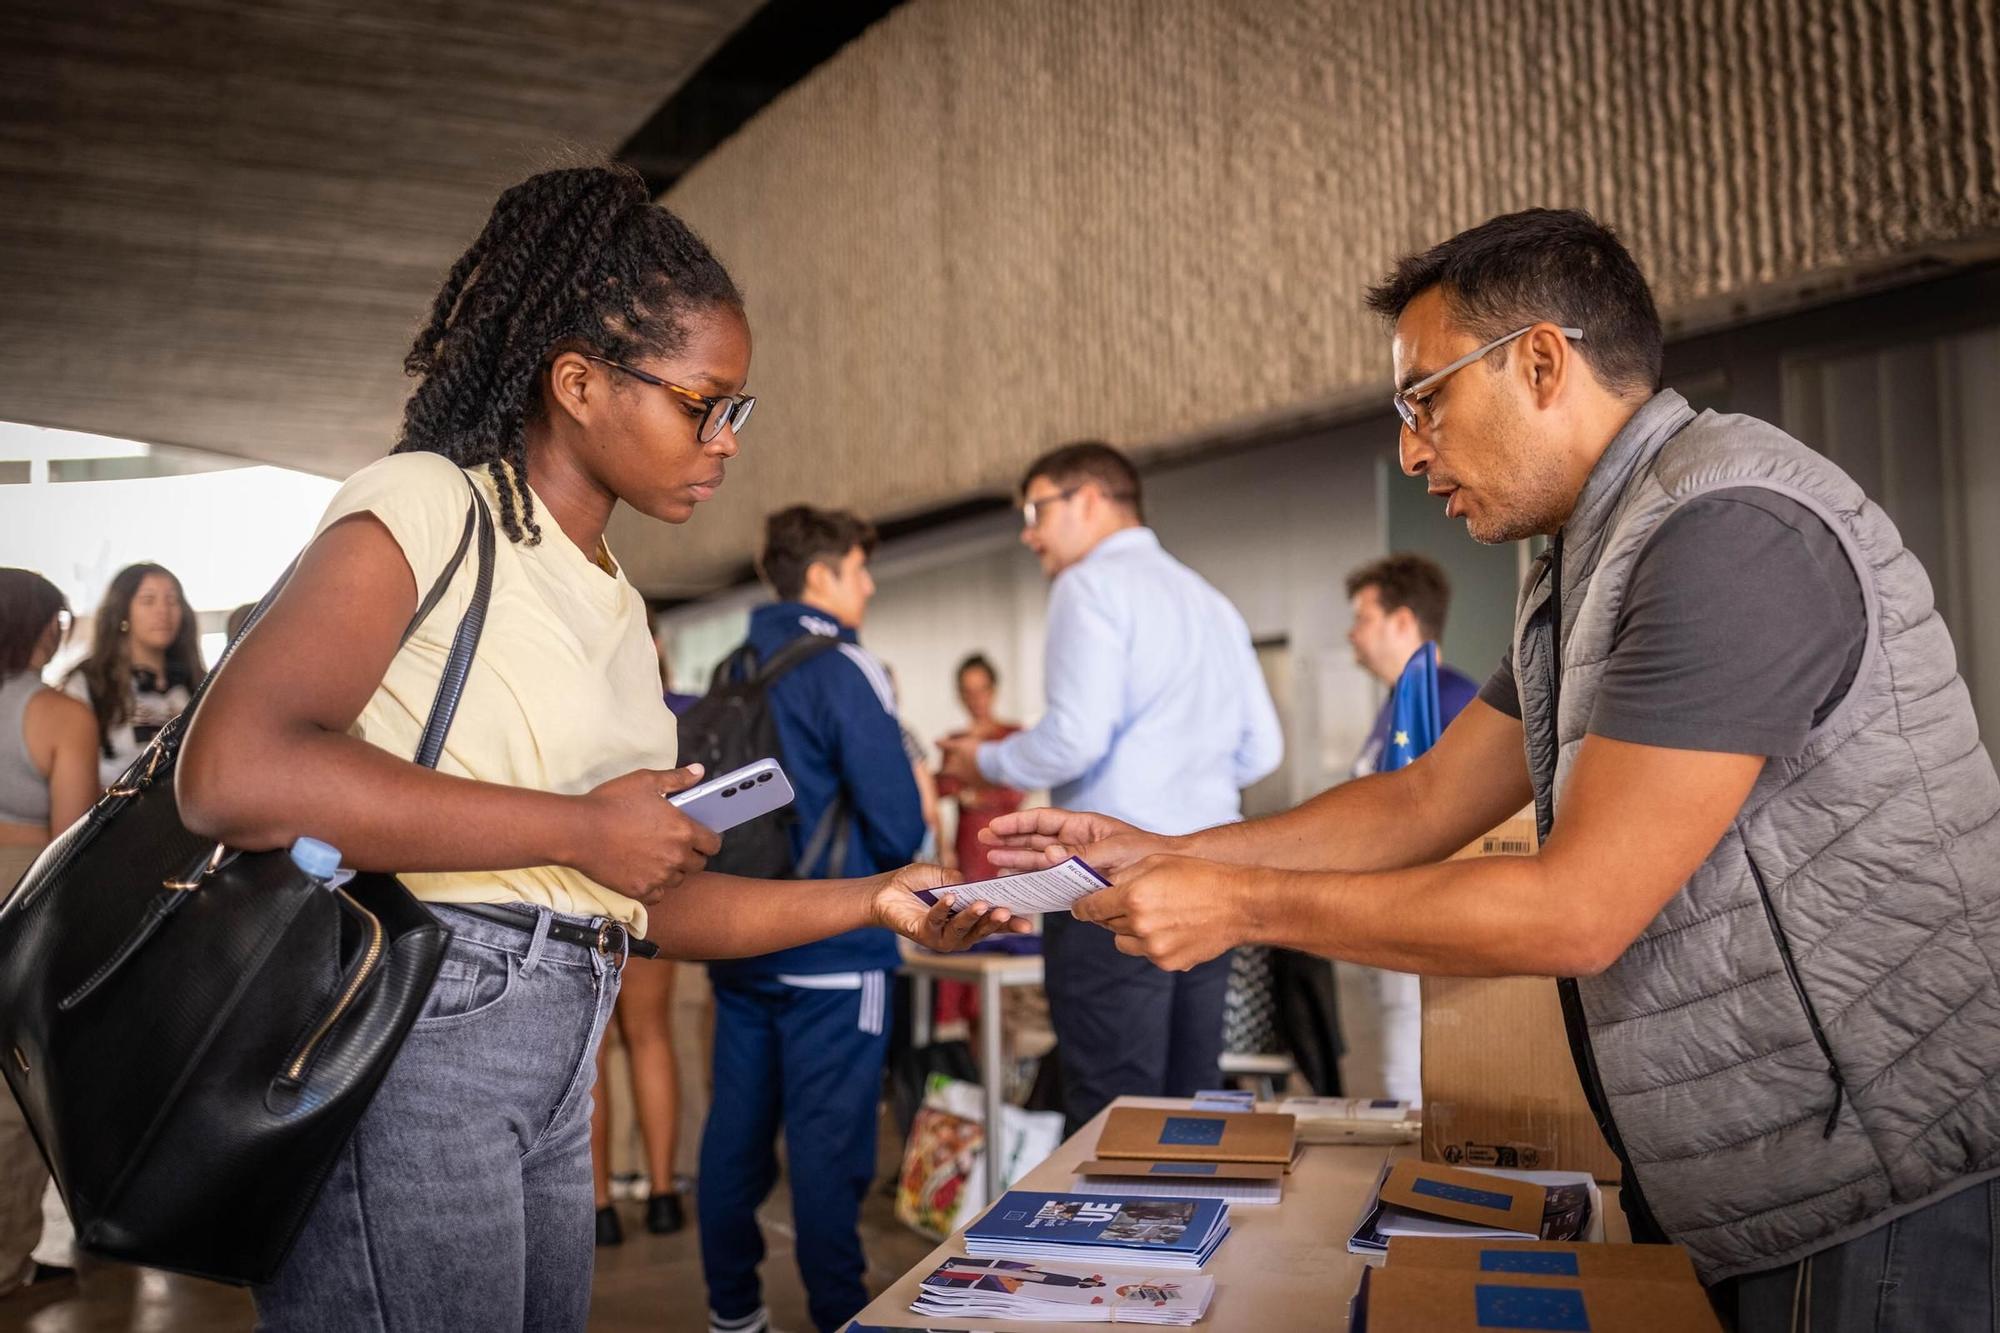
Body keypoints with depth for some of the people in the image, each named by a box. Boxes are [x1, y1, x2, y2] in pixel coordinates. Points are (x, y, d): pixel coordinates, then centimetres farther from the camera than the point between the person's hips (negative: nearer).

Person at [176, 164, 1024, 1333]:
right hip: (406, 1026, -8)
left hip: (553, 1078, 8)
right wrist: (582, 827, -18)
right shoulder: (426, 504, -8)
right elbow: (232, 775, -24)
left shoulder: (617, 602, 16)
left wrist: (876, 900, 5)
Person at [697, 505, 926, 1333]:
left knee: (735, 1130, 13)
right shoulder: (846, 672, -12)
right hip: (830, 951, -7)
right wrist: (913, 816, 6)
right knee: (827, 1144, 0)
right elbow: (899, 831, -16)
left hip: (739, 945, 7)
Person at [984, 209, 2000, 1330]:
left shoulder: (1729, 530, -22)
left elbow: (1577, 911, -24)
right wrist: (1162, 856, 5)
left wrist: (1242, 904, -17)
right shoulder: (1590, 570, 11)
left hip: (1900, 1197, -9)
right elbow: (1425, 803, 12)